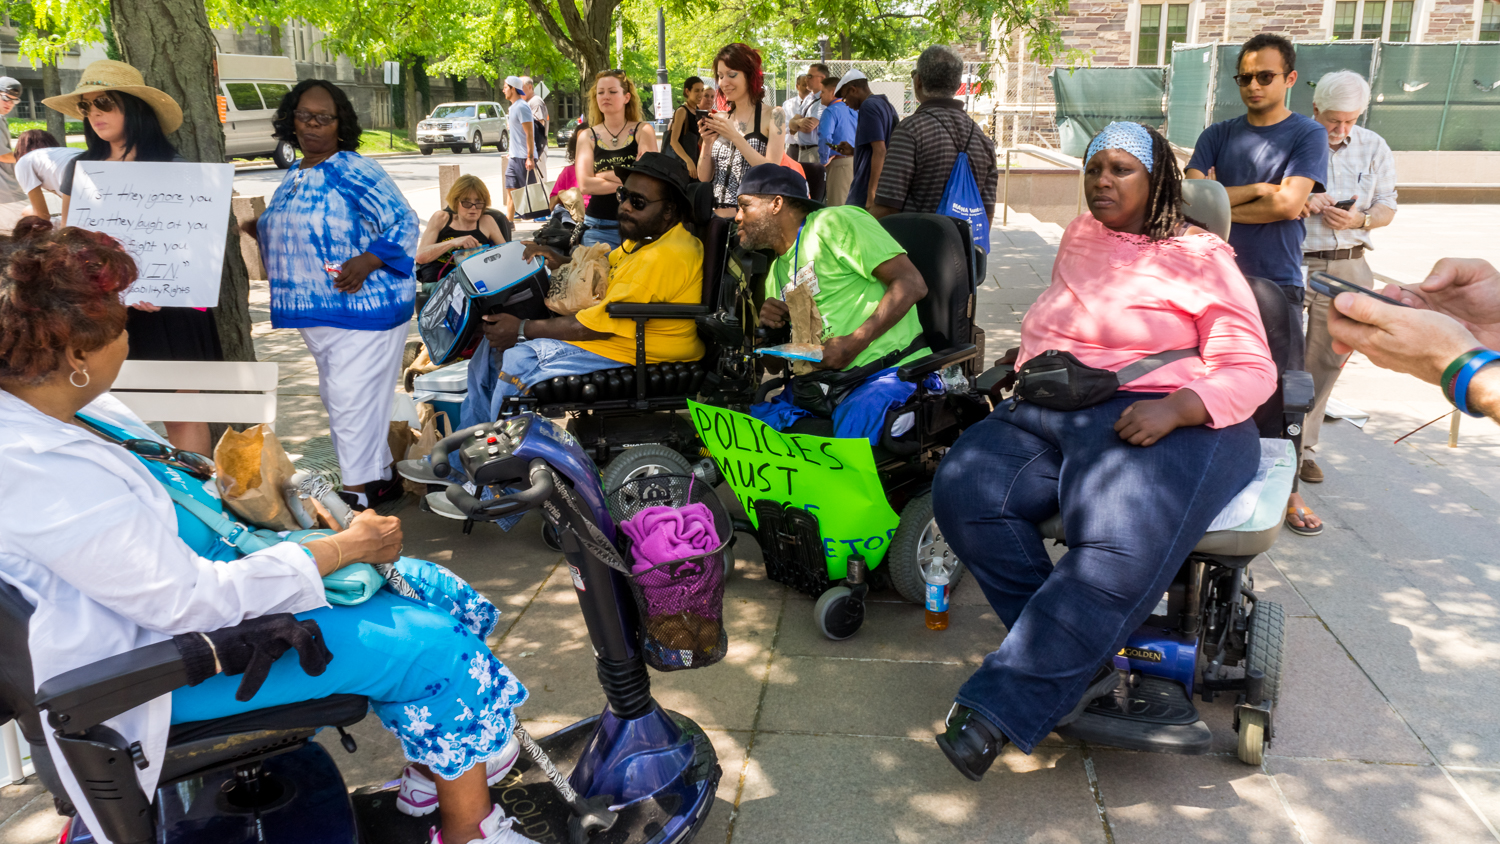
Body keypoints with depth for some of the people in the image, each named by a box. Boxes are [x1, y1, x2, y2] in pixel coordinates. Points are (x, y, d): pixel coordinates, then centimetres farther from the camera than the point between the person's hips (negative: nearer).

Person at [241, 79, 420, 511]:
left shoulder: (354, 171, -11)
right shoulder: (293, 177, 14)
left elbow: (404, 222, -15)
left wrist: (367, 261, -26)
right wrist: (258, 229, 8)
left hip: (363, 307, -9)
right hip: (315, 313, 9)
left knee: (350, 398, -7)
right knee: (337, 397, 16)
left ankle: (358, 491, 5)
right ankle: (381, 478, 28)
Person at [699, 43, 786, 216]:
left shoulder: (773, 115, -1)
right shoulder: (719, 118, 10)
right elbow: (704, 177, 8)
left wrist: (735, 136, -16)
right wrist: (707, 142, -8)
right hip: (717, 217, 4)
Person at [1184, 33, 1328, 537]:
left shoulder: (1307, 135, 2)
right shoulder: (1218, 136, 11)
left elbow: (1289, 202, -13)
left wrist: (1220, 203, -5)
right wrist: (1258, 190, -10)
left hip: (1276, 282, -2)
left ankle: (1288, 492, 10)